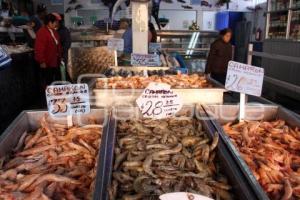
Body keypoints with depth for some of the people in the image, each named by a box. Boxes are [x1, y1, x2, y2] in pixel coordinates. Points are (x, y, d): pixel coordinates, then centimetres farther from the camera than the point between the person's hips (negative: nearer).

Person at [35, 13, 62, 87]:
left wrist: (59, 57, 18)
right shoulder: (42, 32, -16)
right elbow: (39, 49, -20)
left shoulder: (54, 31, 14)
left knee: (57, 81, 14)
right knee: (47, 83, 1)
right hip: (46, 64, -9)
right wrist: (42, 61, -21)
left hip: (55, 62, 9)